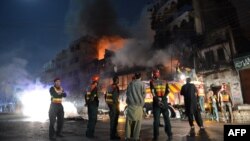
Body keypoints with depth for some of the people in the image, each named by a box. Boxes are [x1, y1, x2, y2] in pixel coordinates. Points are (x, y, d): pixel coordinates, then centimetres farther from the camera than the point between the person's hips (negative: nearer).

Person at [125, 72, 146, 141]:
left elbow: (127, 93, 12)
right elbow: (143, 94, 1)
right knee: (137, 121, 2)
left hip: (130, 104, 3)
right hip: (138, 104, -3)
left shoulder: (130, 83, 7)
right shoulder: (142, 84, -2)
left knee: (129, 120, 6)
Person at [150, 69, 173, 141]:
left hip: (156, 102, -2)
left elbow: (153, 92, -12)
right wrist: (163, 97, -7)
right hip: (164, 101, 2)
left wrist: (157, 99, -14)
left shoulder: (152, 82, -1)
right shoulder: (164, 82, 9)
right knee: (167, 119, 10)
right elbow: (168, 91, -1)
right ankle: (170, 135, 10)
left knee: (156, 119, 3)